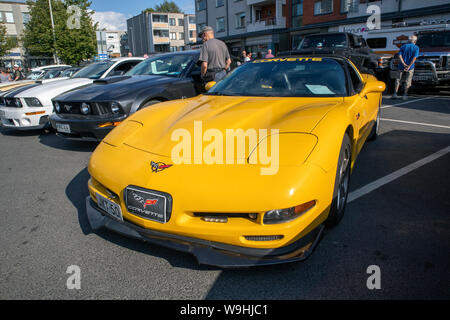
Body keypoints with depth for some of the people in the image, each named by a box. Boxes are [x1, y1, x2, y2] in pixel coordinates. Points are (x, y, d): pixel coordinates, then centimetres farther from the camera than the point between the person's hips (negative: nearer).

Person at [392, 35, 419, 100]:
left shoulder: (403, 46, 6)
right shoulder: (416, 48, -2)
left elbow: (399, 55, -6)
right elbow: (414, 57, -14)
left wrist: (404, 64, -12)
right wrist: (409, 66, -16)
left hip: (401, 67, 2)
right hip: (410, 68, -2)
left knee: (398, 80, 8)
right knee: (407, 82, 6)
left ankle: (395, 93, 0)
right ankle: (405, 95, 6)